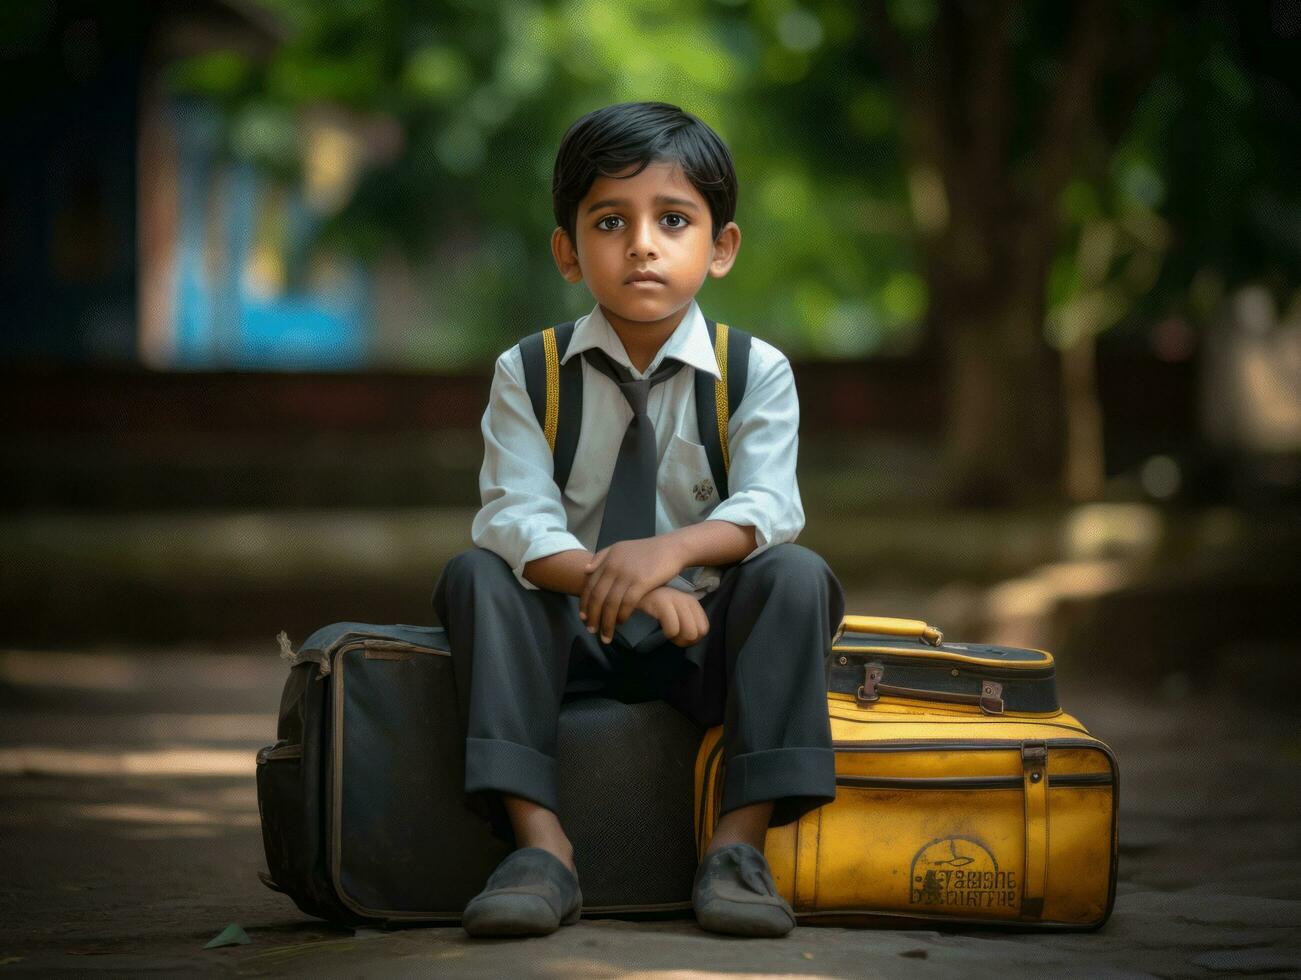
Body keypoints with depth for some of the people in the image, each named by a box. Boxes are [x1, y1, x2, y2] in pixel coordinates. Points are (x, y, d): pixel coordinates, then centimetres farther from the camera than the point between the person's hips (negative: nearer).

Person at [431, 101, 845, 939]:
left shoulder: (757, 372, -3)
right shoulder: (529, 375, -2)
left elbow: (765, 509, -17)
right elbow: (518, 519, -16)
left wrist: (670, 550, -39)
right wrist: (614, 581, -36)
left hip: (708, 637, -1)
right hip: (576, 632, 1)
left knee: (797, 577, -28)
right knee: (474, 575, -25)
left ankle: (742, 841, -29)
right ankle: (539, 844, -33)